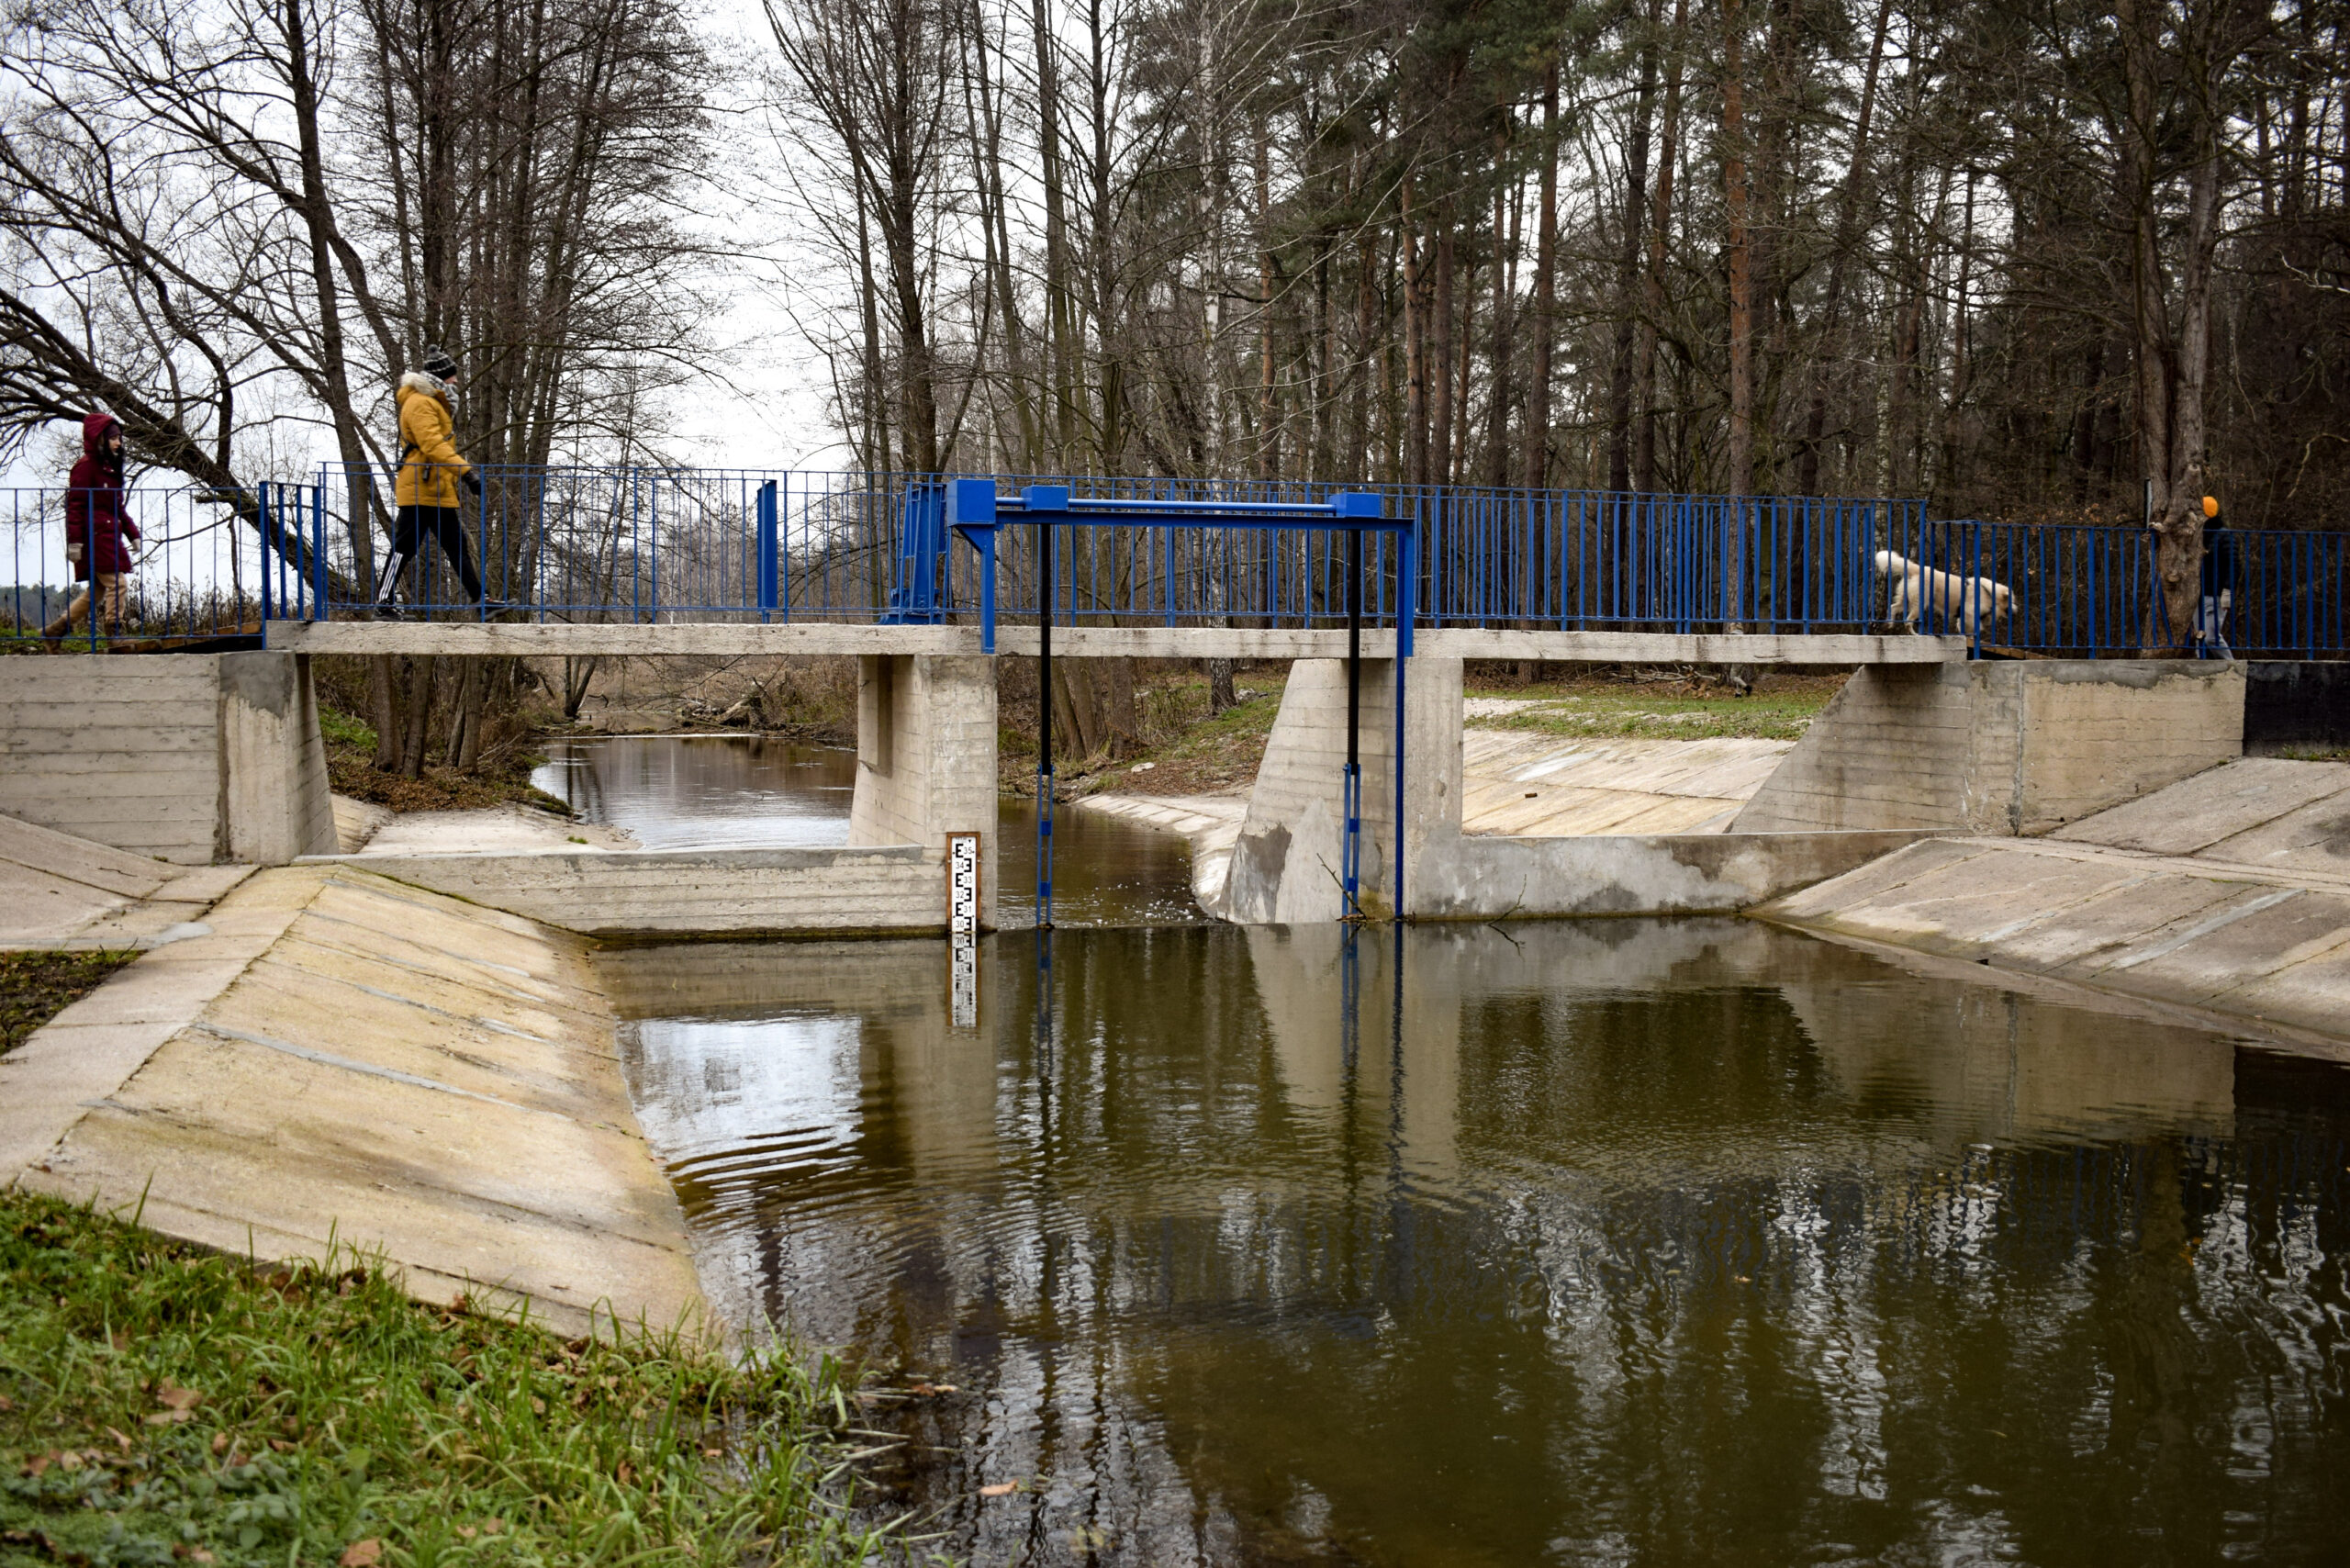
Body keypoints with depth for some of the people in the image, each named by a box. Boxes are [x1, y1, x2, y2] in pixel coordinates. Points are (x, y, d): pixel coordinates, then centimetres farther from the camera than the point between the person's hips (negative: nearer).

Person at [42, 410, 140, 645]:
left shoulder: (110, 468, 19)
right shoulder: (86, 467, -9)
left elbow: (118, 508, 25)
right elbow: (74, 506, -13)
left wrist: (132, 533, 18)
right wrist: (74, 541, -19)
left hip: (109, 536, 10)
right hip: (95, 537, -10)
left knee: (98, 590, 12)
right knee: (116, 582, -11)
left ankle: (54, 631, 18)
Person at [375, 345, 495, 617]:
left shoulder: (434, 403, 21)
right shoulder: (419, 403, -12)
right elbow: (433, 445, -25)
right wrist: (466, 471, -31)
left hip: (440, 492, 10)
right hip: (420, 491, -10)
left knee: (457, 546, 10)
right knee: (406, 545, -6)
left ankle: (479, 598, 11)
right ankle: (385, 600, -1)